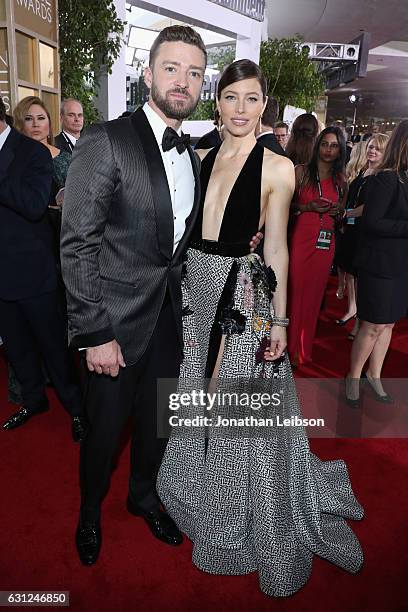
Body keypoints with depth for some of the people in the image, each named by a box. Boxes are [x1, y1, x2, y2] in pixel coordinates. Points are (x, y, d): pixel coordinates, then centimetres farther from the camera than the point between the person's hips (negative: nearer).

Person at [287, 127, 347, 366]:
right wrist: (309, 207, -13)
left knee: (314, 292, 8)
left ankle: (304, 349, 24)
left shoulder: (341, 179, 12)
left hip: (326, 241, 4)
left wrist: (337, 211, 0)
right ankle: (289, 347, 13)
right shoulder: (301, 171, 1)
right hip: (301, 237, -3)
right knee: (295, 290, -3)